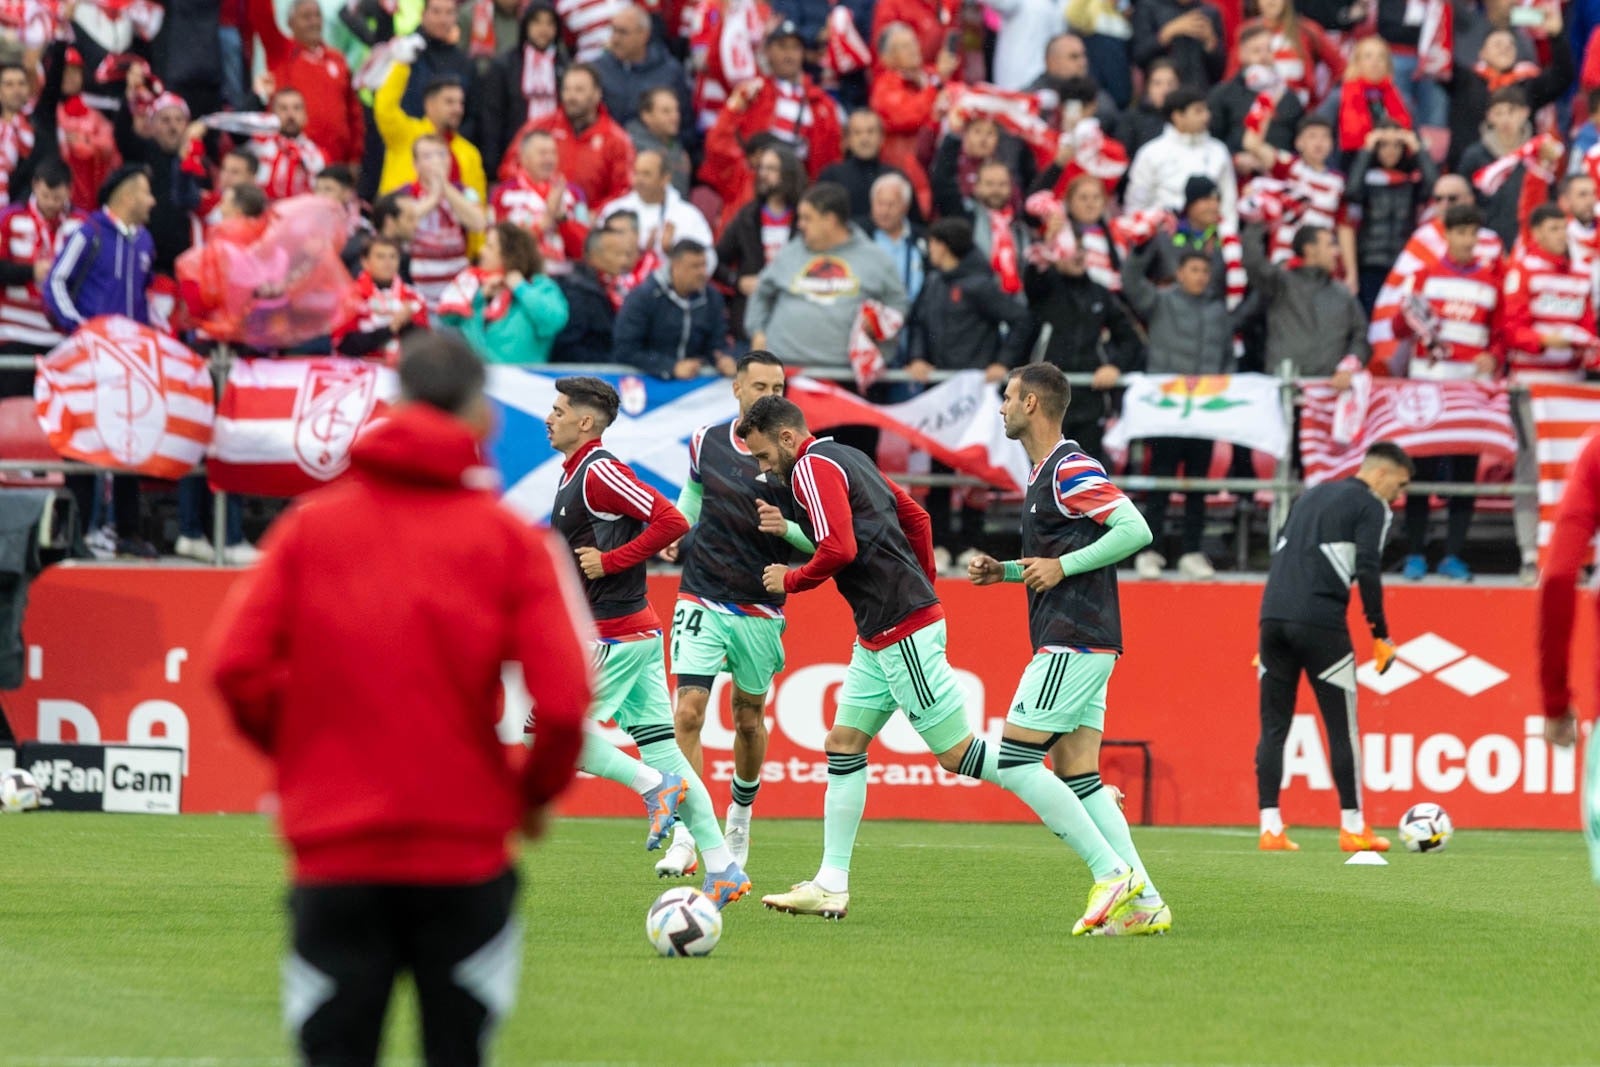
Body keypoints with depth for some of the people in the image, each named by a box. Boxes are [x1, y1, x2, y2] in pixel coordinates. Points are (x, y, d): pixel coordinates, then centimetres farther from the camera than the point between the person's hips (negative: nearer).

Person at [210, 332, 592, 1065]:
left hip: (332, 847, 1)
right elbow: (562, 698, -11)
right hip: (464, 849, -1)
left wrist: (296, 752, 11)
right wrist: (537, 792, 8)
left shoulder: (309, 528, 2)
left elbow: (236, 667, -7)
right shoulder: (512, 542, -2)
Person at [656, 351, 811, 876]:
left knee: (749, 718, 12)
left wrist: (787, 527, -24)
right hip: (702, 602, 1)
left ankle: (741, 811, 39)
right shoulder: (706, 441, 2)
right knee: (689, 712, -13)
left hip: (760, 610, -1)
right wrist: (675, 534, 12)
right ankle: (684, 836, -15)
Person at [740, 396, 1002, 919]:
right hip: (879, 637, 10)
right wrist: (922, 586, 25)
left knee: (956, 753, -7)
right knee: (843, 746, 8)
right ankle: (832, 885, 7)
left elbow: (839, 549, -23)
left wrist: (790, 581, -6)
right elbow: (916, 517, 23)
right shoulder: (846, 459, 18)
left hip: (903, 630, -10)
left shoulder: (812, 468, -11)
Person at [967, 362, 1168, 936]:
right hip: (1080, 645, 10)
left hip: (1074, 644, -10)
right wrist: (1006, 571, 16)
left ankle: (1112, 873, -11)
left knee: (1015, 762, -10)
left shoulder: (1070, 469, -12)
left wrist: (1062, 566, -18)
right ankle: (1145, 903, -1)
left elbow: (1135, 529, -20)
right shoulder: (1044, 473, 19)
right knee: (1077, 777, 5)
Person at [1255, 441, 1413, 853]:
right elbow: (1368, 571, -9)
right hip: (1320, 625, -6)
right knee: (1342, 728, 2)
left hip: (1273, 618, 6)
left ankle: (1270, 827, 1)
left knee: (1273, 726, 7)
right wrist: (1380, 634, -4)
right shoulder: (1371, 506, 2)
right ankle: (1353, 828, 4)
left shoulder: (1312, 496, 25)